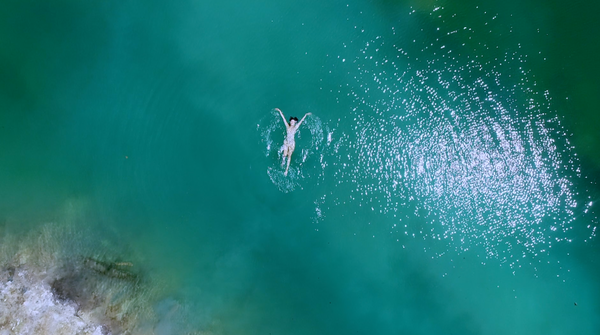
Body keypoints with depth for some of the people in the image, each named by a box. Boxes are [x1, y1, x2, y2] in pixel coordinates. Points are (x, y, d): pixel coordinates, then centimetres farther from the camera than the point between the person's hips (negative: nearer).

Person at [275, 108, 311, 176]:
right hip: (286, 142, 1)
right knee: (285, 154, -9)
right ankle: (283, 159, 30)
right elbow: (283, 118, 1)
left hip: (292, 143, -1)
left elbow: (301, 120, -2)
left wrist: (305, 115, -2)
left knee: (289, 156, 3)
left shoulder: (295, 127, -3)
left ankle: (287, 169, 7)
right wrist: (280, 111, 7)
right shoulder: (287, 126, -1)